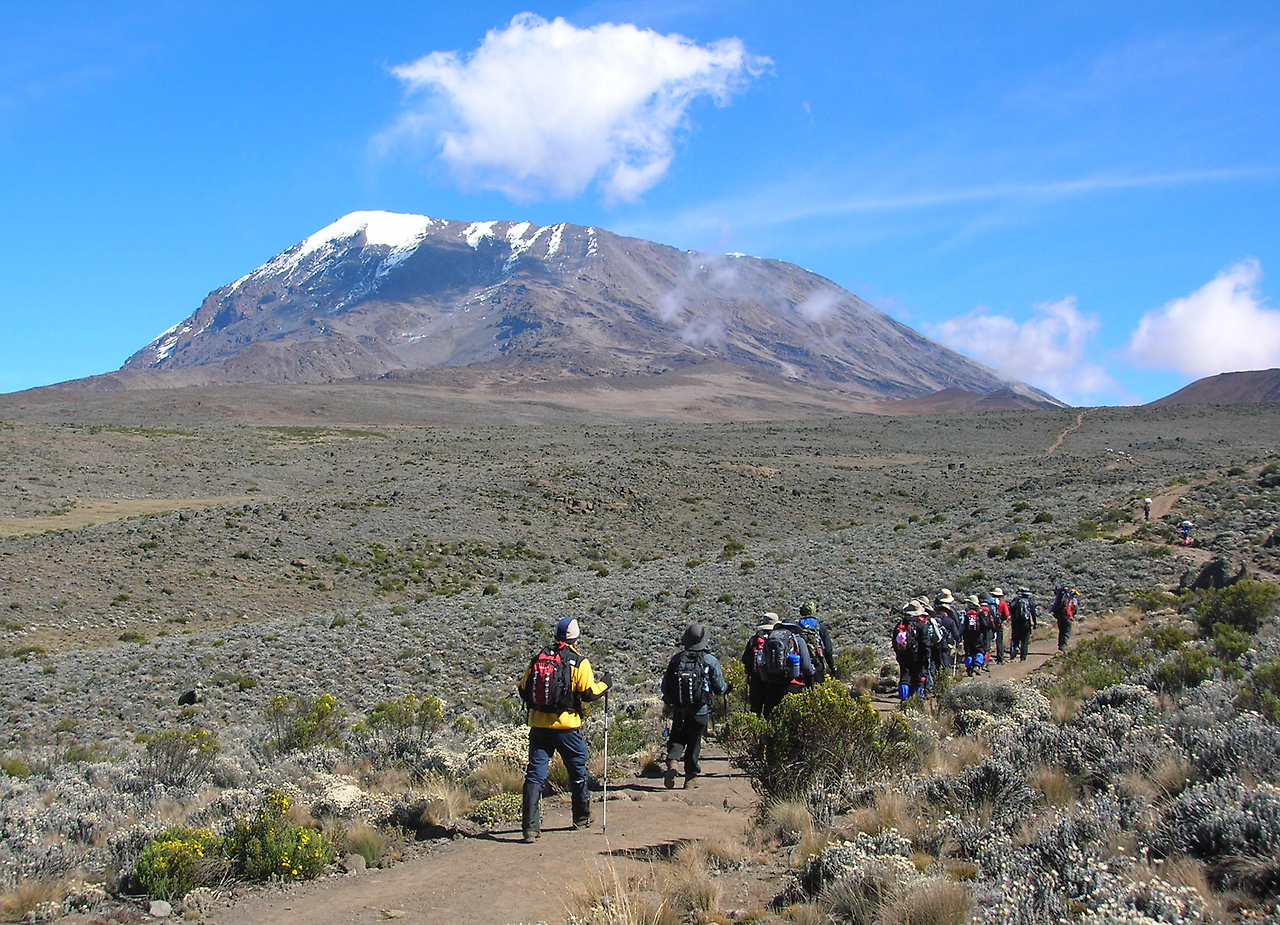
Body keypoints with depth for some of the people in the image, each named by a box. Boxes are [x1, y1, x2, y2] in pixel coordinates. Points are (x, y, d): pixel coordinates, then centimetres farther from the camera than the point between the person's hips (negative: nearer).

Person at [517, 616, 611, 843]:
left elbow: (523, 690, 8)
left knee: (535, 775, 2)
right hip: (566, 727, -3)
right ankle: (582, 818, 32)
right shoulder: (578, 662, -7)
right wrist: (604, 683, 8)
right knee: (578, 772, 18)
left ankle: (530, 827, -8)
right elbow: (589, 693, -10)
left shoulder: (538, 659, 5)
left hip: (538, 725, 3)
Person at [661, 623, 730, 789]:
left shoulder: (676, 659, -2)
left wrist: (667, 703, 21)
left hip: (679, 710, 2)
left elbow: (665, 685, 4)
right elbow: (719, 689, -4)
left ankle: (672, 761, -10)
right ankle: (690, 777, 16)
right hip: (700, 711, -1)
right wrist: (729, 687, 20)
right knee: (694, 743, 10)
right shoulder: (710, 661, -8)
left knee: (677, 738, 16)